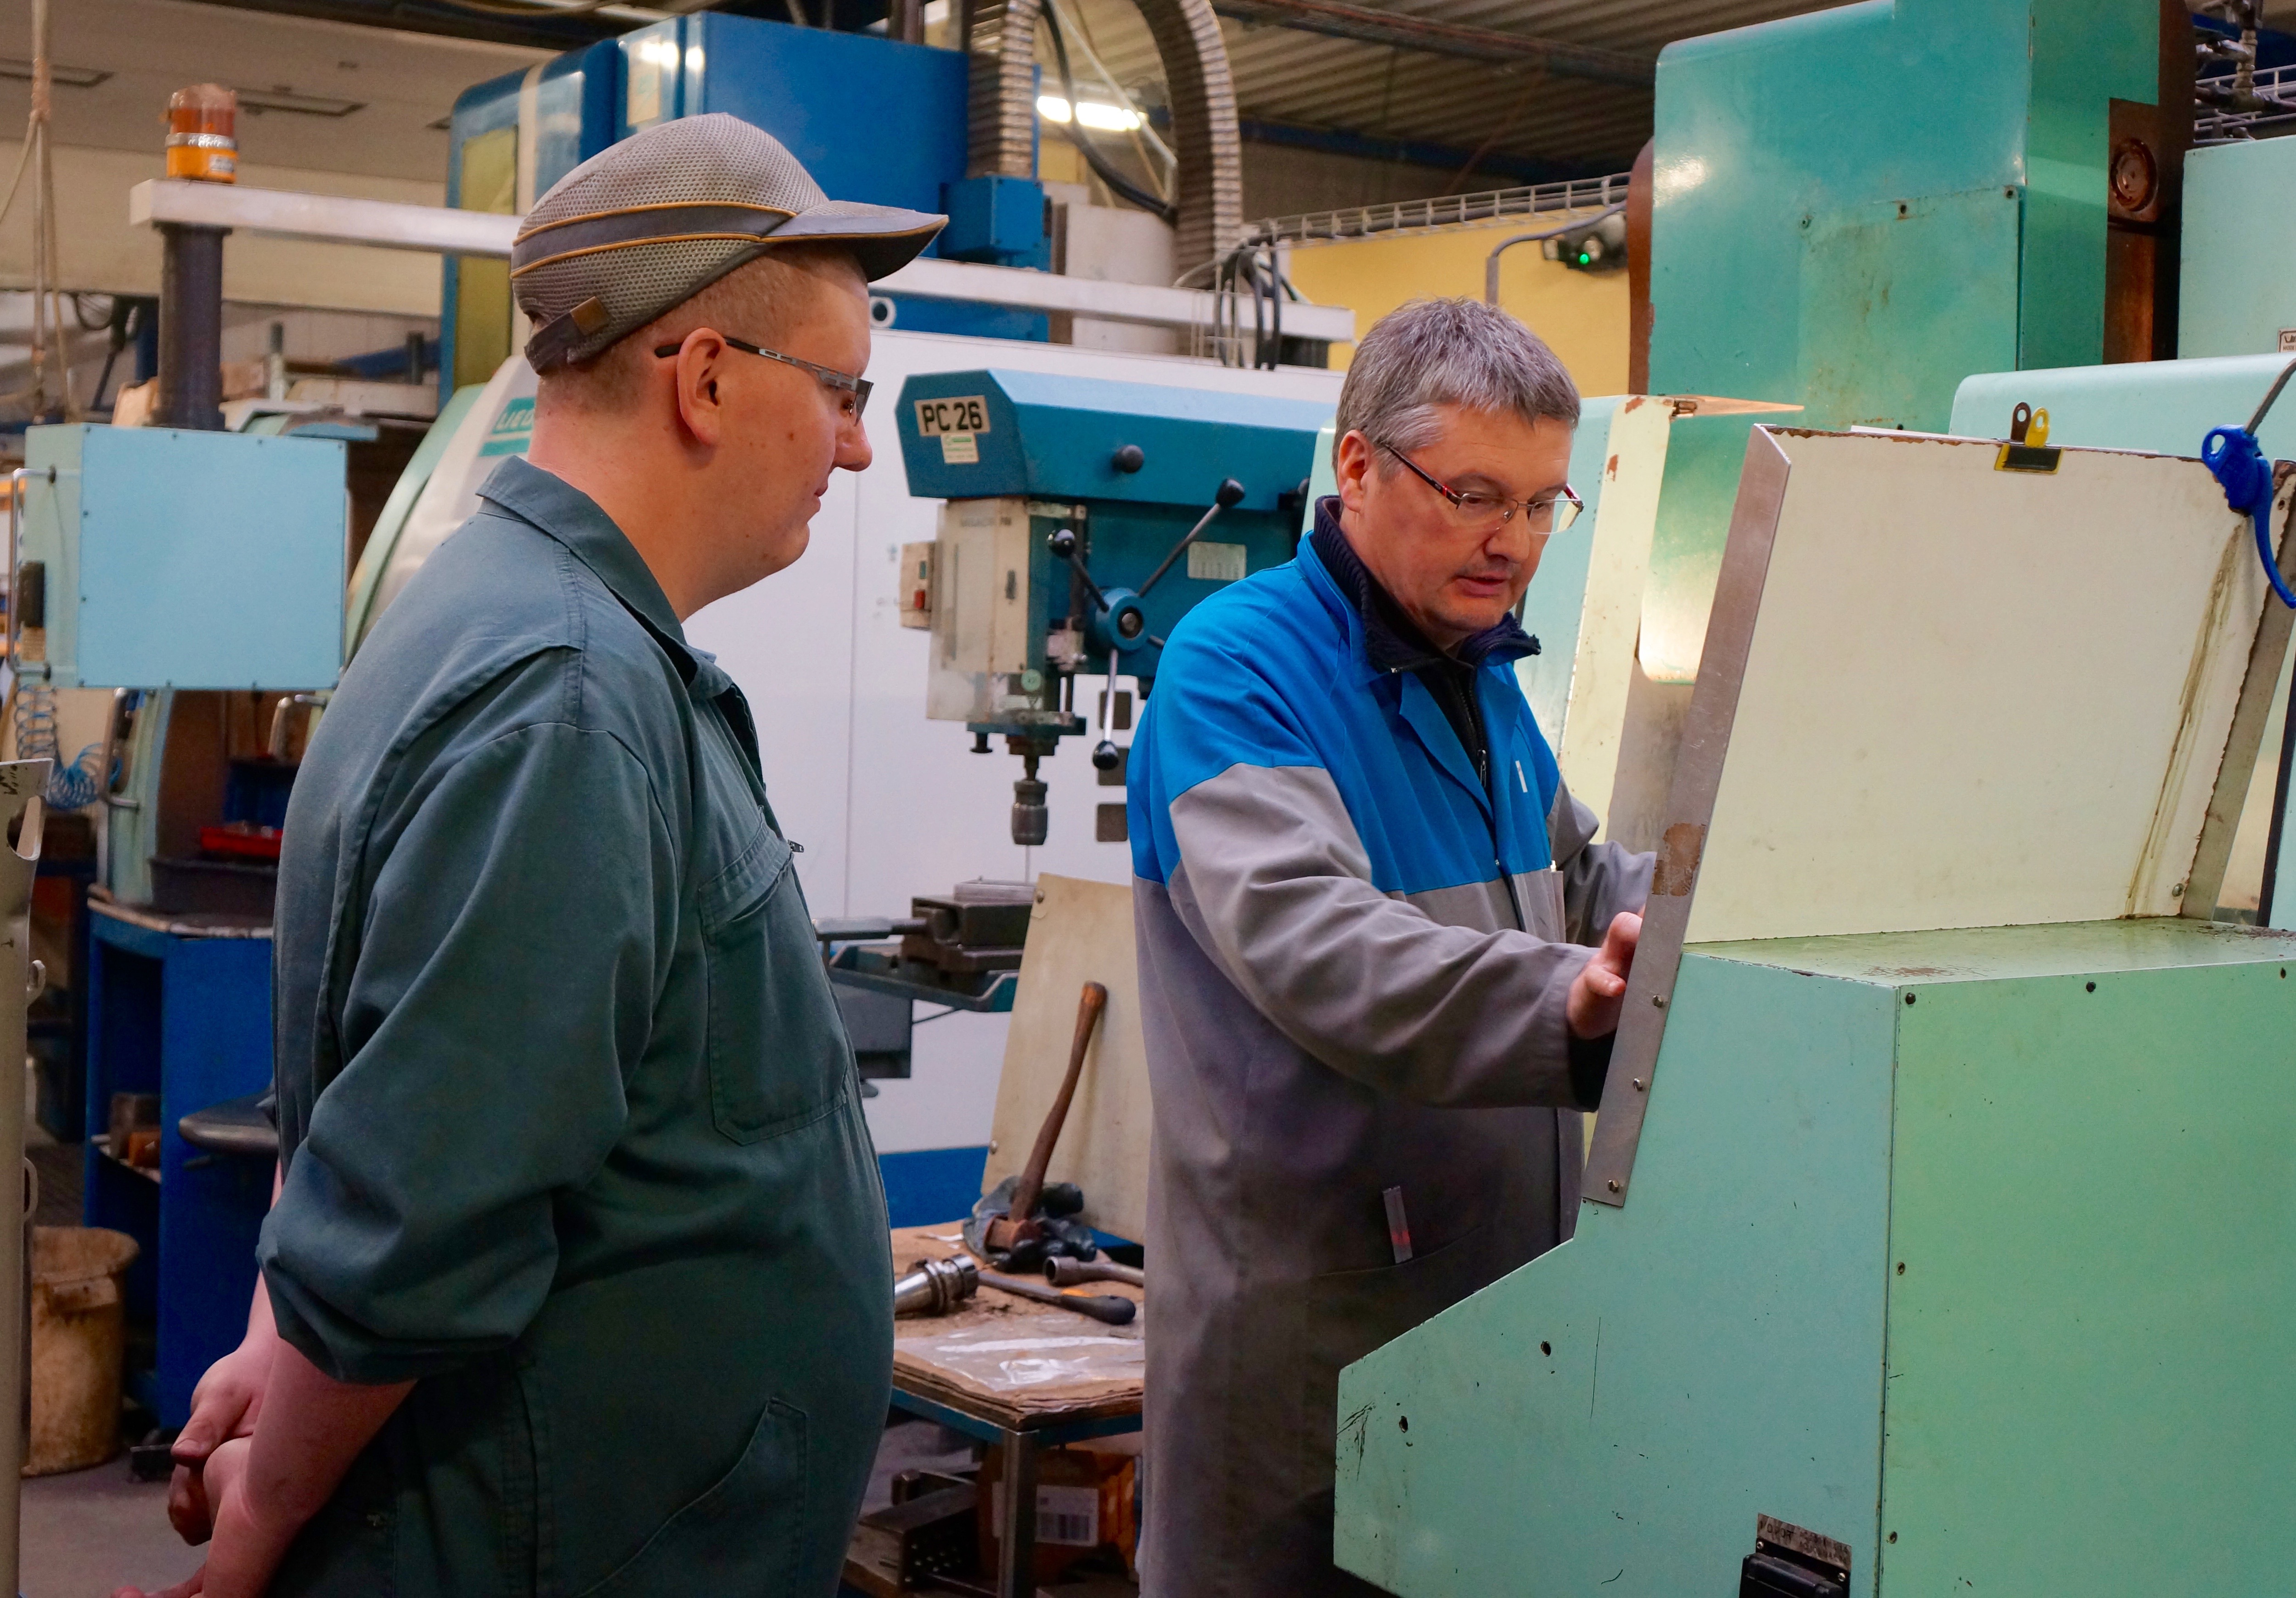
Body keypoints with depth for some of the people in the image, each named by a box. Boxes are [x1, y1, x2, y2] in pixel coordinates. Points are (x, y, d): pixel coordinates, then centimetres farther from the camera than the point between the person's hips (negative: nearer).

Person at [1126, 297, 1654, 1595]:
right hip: (1307, 1325, -8)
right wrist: (1560, 1004, -43)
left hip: (1502, 1303, 8)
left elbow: (1584, 883, 24)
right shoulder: (1237, 666, -14)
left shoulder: (1485, 674, 15)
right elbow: (1307, 937, -29)